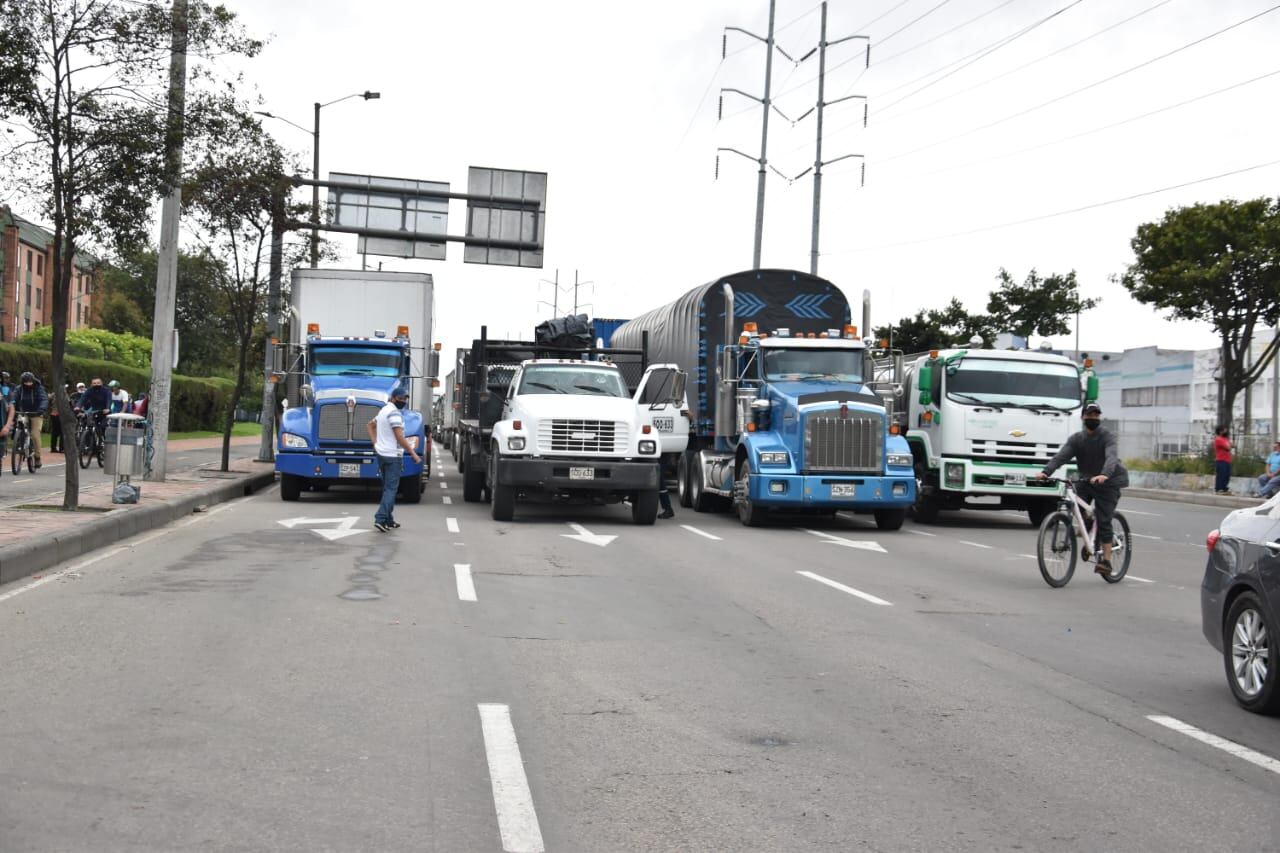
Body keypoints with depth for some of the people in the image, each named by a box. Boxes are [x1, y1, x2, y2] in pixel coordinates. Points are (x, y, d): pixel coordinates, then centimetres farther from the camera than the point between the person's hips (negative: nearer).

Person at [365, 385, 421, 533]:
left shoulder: (384, 410, 15)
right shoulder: (394, 413, -16)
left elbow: (370, 425, 27)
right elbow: (399, 437, -21)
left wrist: (375, 443, 17)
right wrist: (413, 454, -17)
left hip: (381, 454, 9)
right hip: (393, 455, -9)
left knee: (387, 487, 14)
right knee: (391, 488, -9)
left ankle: (389, 521, 16)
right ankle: (380, 518, -18)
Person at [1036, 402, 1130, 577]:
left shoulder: (1108, 436, -12)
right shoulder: (1076, 439, 0)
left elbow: (1112, 457, -30)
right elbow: (1061, 456, -14)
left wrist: (1104, 475, -51)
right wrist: (1046, 471, -32)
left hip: (1108, 483, -4)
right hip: (1086, 481, 4)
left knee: (1103, 521, -12)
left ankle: (1106, 561, -4)